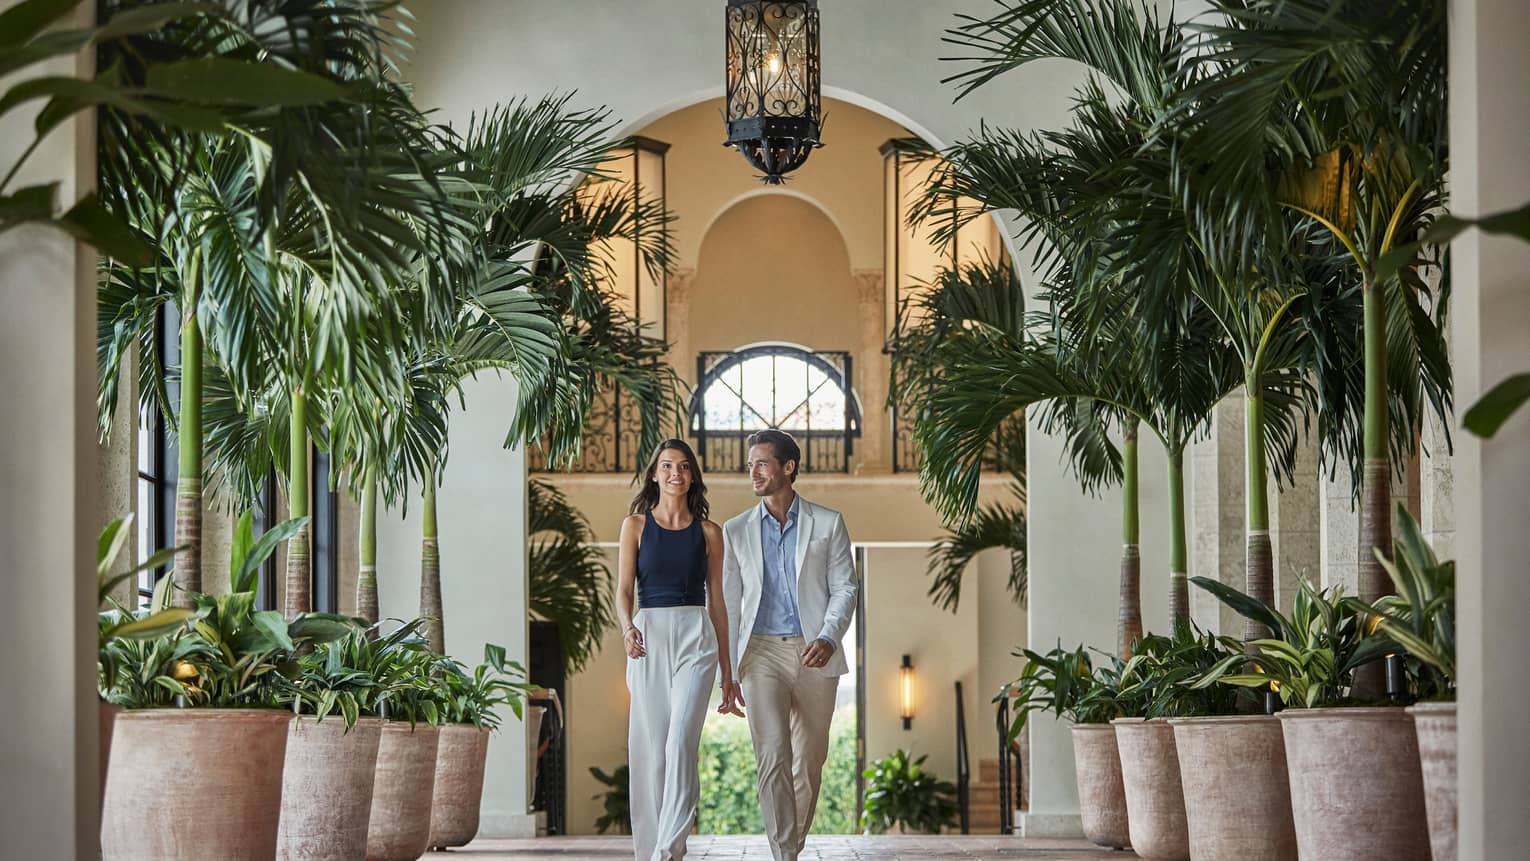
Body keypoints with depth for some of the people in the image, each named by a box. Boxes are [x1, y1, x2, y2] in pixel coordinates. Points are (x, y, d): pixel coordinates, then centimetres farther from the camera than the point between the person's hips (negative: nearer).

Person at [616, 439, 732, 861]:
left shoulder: (708, 532, 10)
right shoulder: (636, 525, 9)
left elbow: (716, 601, 13)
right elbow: (624, 589, 2)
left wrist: (727, 667, 12)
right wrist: (627, 627, -19)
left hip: (695, 639, -1)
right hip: (648, 636, 1)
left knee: (681, 741, -16)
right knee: (651, 748, 0)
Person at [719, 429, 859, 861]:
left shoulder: (828, 524, 7)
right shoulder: (736, 531, 10)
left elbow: (845, 587, 3)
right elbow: (728, 604, 11)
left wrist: (829, 638, -15)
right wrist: (728, 675, 5)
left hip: (814, 655, 1)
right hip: (762, 652, 0)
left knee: (809, 760, 6)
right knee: (773, 754, -16)